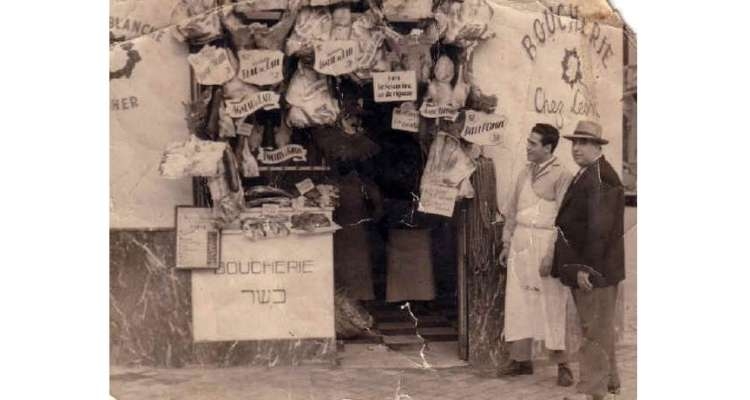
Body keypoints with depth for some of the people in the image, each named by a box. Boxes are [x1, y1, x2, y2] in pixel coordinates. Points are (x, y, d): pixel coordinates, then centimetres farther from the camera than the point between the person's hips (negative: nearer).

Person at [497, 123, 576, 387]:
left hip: (544, 245, -7)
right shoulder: (525, 174, 13)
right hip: (520, 246, 7)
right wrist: (507, 243, 15)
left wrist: (551, 255, -18)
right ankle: (521, 359, 16)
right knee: (518, 304, 8)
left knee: (551, 305, -4)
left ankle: (562, 365, 4)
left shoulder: (561, 176, -9)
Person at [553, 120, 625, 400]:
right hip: (582, 266, 10)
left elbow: (600, 227, -24)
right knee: (600, 327, 19)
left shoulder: (601, 178, -18)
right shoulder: (584, 176, 15)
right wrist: (574, 266, 17)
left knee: (595, 329, -3)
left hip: (595, 269, -10)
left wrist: (587, 268, -24)